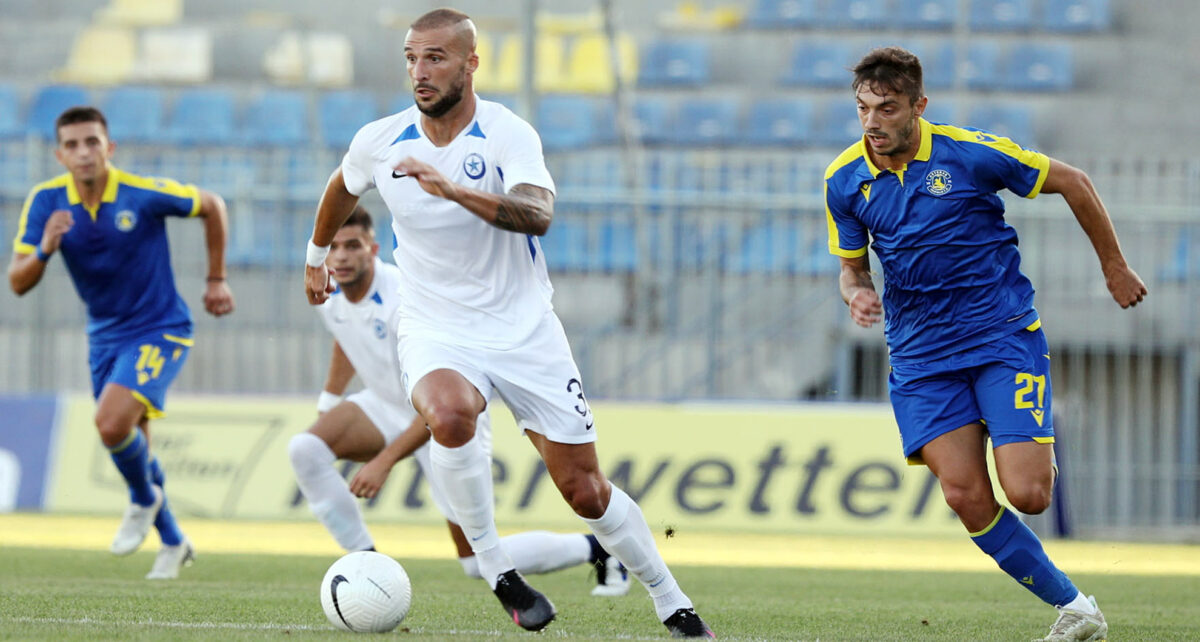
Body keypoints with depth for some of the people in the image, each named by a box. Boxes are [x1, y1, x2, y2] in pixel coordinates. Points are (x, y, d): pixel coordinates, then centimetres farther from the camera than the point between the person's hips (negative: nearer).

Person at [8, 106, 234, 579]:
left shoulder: (145, 194, -20)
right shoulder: (47, 202, -11)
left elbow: (211, 206, -1)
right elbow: (18, 283, -13)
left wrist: (216, 280, 4)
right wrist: (44, 250, -34)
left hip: (159, 330, -5)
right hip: (105, 336, 5)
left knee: (112, 422, -25)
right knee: (132, 446, 11)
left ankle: (144, 499, 5)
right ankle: (173, 542, 33)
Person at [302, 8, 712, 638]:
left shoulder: (508, 134, -15)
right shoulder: (380, 142, -4)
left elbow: (536, 212, -35)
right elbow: (343, 186, 21)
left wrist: (453, 190, -48)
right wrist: (317, 253, 35)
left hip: (524, 327, -1)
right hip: (436, 332, 1)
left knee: (586, 492, 1)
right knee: (449, 414, -35)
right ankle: (496, 571, -19)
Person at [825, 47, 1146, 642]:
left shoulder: (971, 152, -12)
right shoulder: (844, 180, -1)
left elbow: (1072, 182, 0)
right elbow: (852, 264, 13)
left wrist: (1114, 267, 8)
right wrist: (856, 293, -12)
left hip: (1005, 335, -3)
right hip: (921, 355, 3)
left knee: (1026, 494, -15)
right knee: (966, 497, -13)